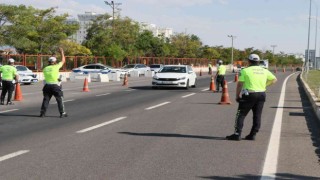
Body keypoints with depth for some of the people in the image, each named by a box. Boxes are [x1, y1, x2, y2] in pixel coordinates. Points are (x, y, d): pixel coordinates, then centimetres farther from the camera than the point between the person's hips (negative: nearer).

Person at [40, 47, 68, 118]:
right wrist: (61, 52, 17)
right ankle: (62, 113, 7)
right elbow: (63, 60, 5)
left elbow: (45, 76, 12)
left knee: (46, 99, 10)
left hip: (47, 86, 4)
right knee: (60, 100, 6)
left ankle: (42, 113, 9)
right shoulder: (56, 67, -7)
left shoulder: (45, 69, 4)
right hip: (56, 86, -4)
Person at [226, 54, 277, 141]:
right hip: (261, 95, 5)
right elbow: (274, 79, 16)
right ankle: (253, 134, 14)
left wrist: (237, 96, 1)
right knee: (257, 116, 12)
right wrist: (265, 85, 16)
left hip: (249, 95, -5)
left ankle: (237, 134, -3)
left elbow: (240, 84, -8)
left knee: (241, 115, 1)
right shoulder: (264, 71, 9)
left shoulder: (245, 70, -6)